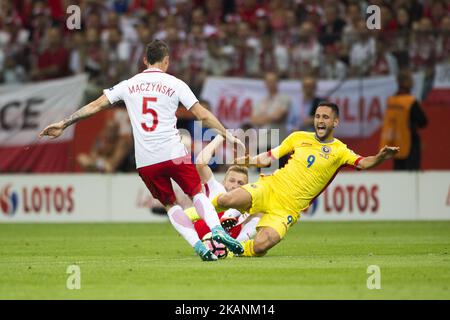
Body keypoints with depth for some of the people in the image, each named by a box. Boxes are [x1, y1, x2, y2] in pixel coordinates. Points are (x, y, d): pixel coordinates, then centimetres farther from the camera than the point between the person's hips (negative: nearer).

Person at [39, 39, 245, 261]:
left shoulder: (129, 85, 10)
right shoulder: (174, 84, 3)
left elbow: (95, 106, 11)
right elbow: (202, 115, 0)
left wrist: (64, 124, 17)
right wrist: (227, 135, 10)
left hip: (145, 161, 2)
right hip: (173, 153, -2)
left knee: (170, 204, 13)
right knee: (197, 193, 13)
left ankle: (199, 247, -1)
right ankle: (217, 229, -12)